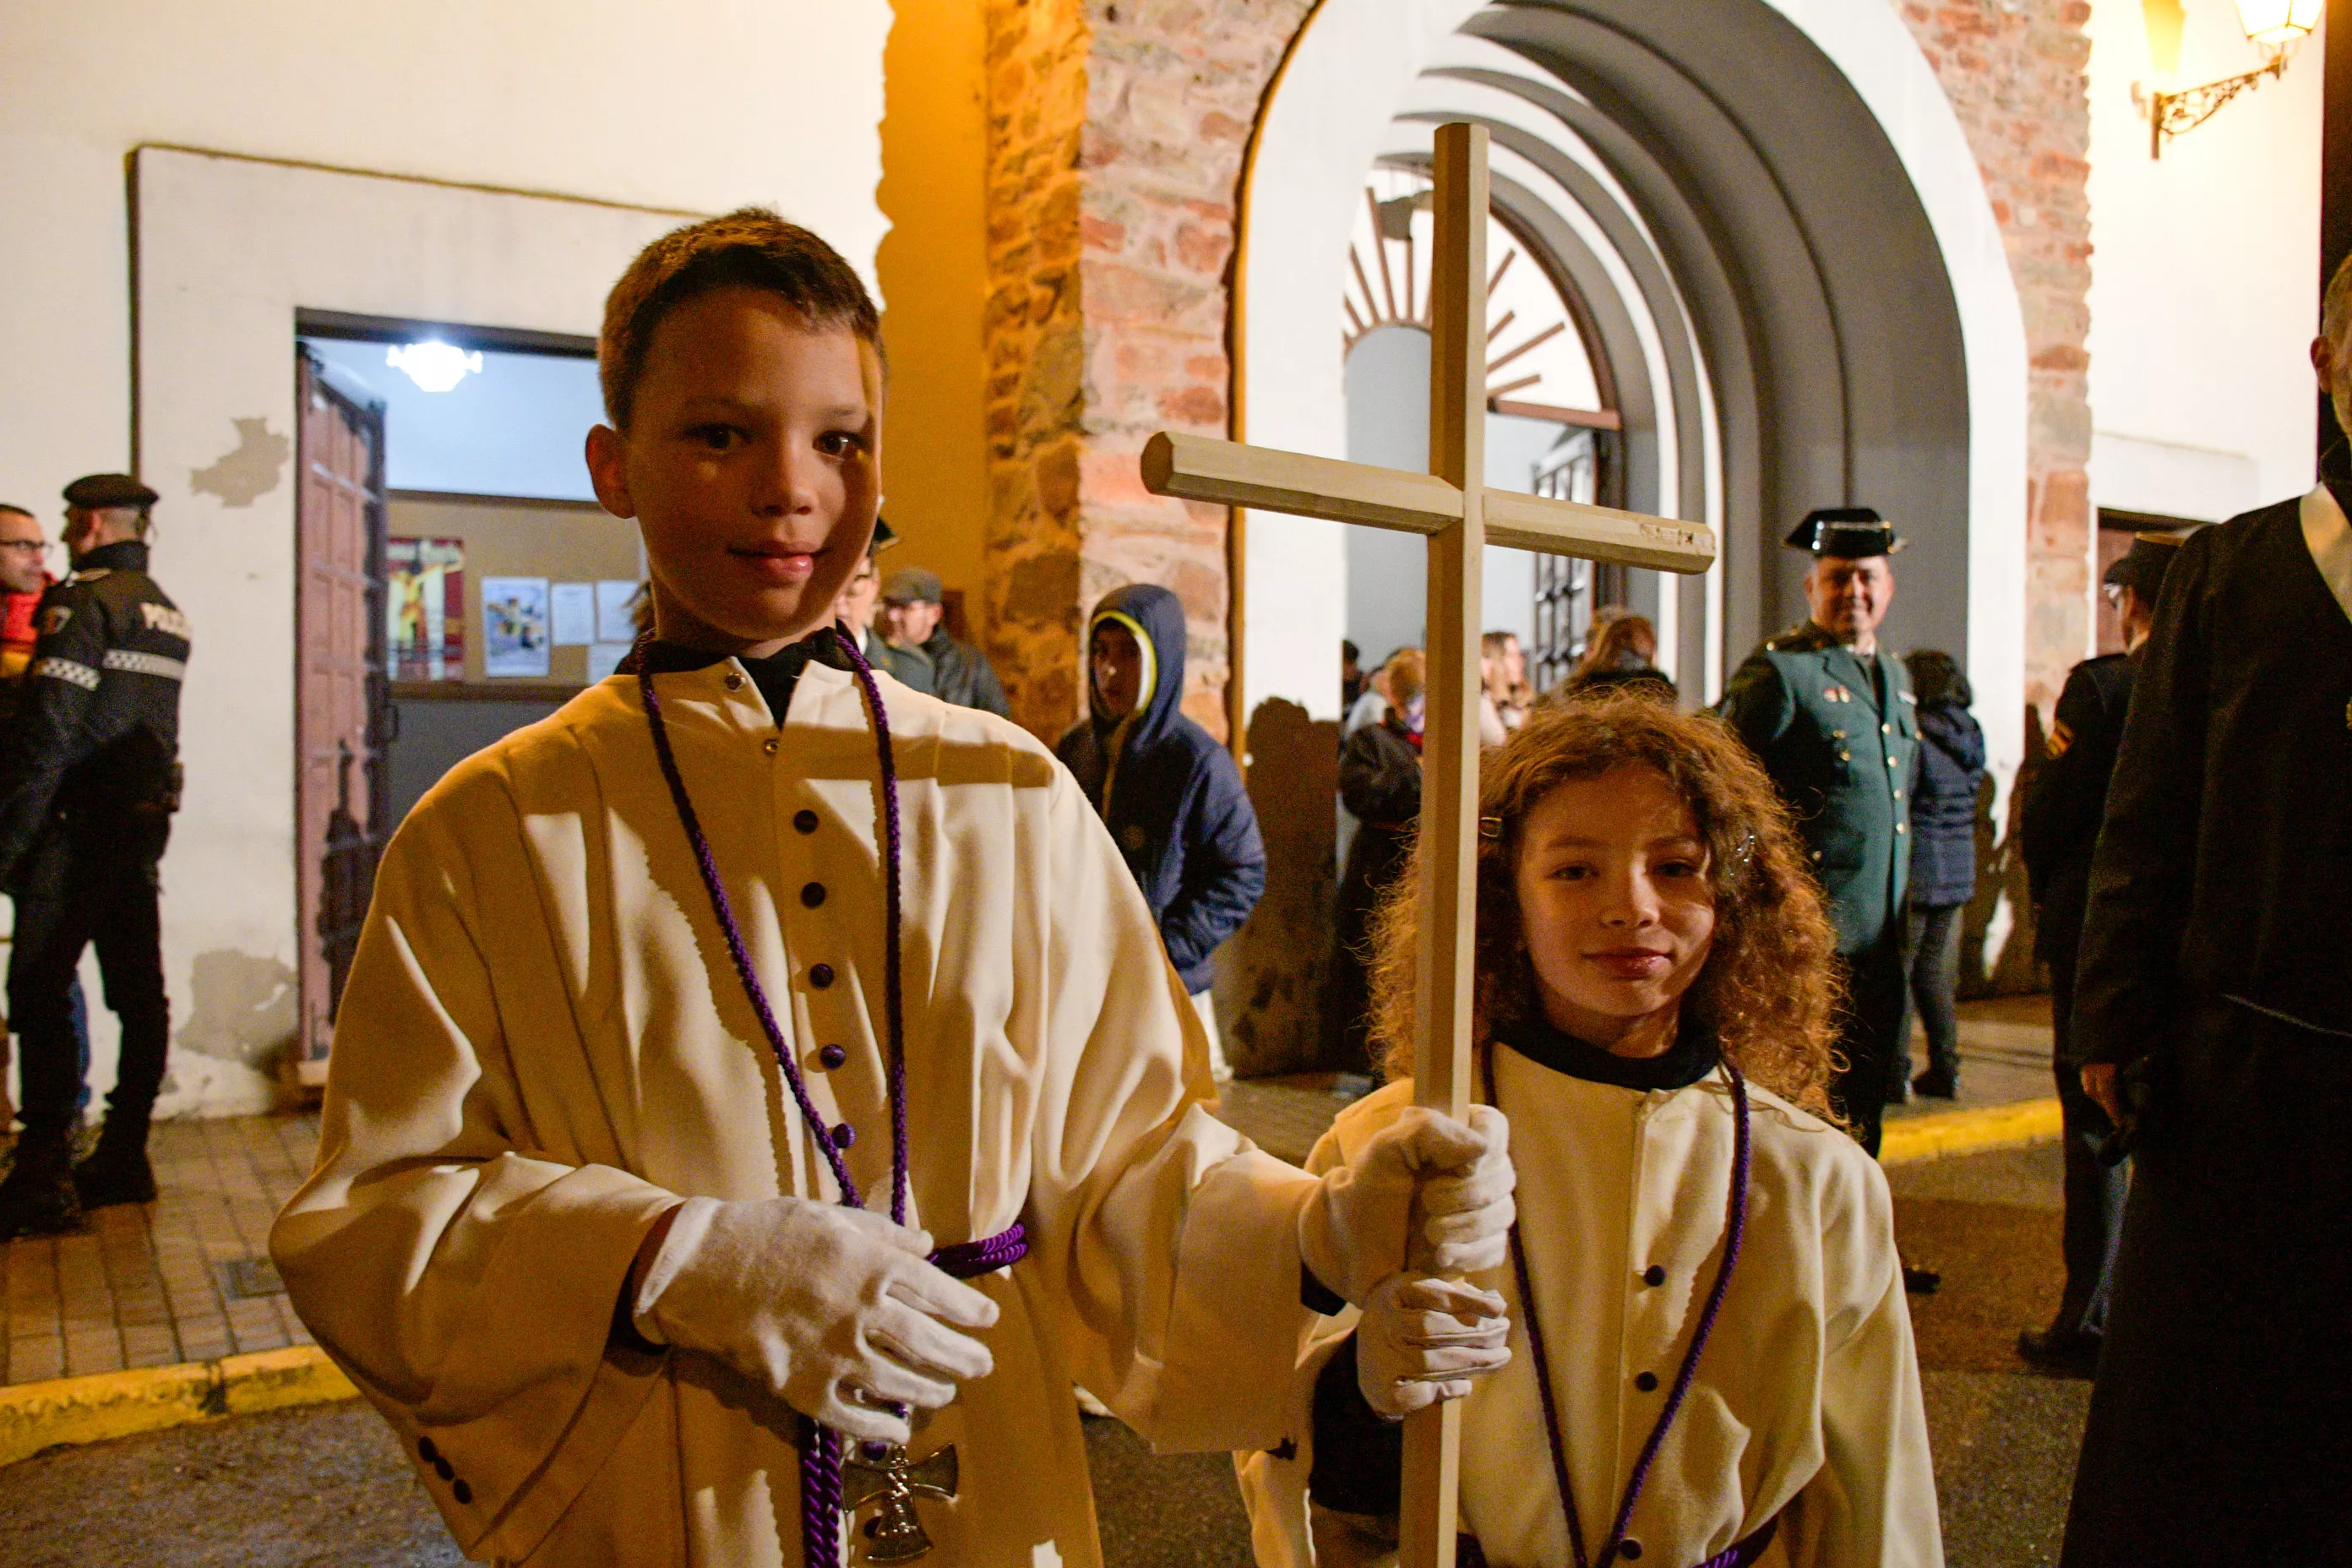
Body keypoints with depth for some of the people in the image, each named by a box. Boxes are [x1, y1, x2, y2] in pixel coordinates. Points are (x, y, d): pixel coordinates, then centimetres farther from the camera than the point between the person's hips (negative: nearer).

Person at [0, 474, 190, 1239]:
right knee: (139, 991, 9)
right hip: (146, 818, 8)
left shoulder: (83, 601, -10)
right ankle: (123, 1160, 17)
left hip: (78, 822, -8)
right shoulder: (168, 613, 16)